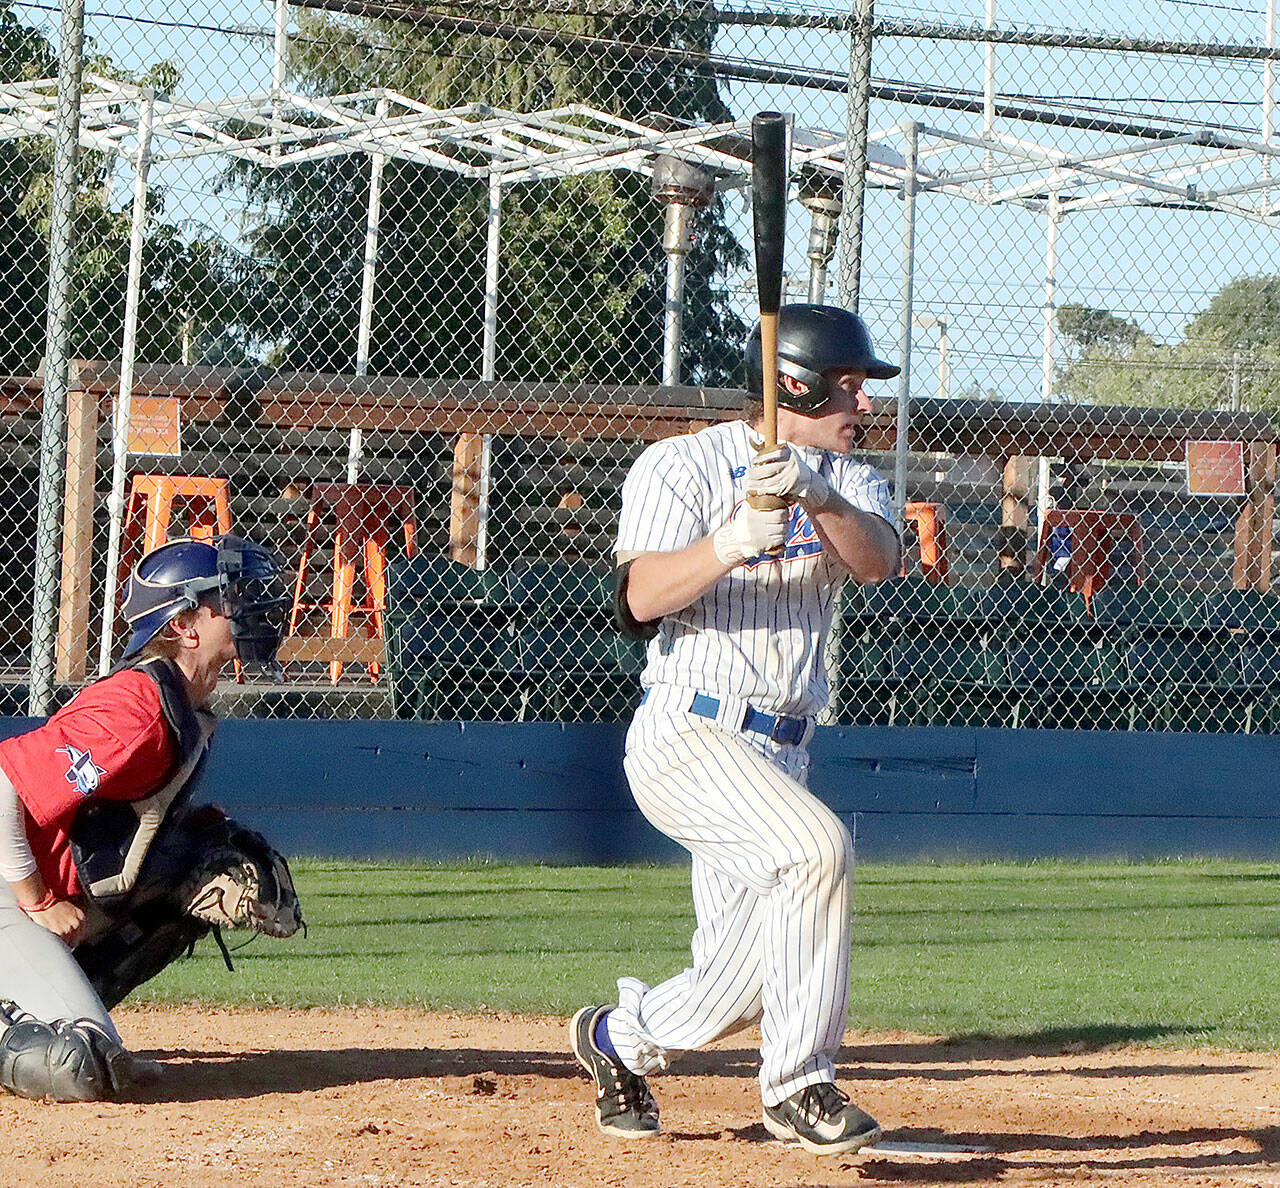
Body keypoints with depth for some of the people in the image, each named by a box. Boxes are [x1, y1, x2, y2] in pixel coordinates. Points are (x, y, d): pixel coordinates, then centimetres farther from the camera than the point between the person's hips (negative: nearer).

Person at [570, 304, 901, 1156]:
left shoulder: (851, 483, 10)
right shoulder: (684, 466, -4)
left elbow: (878, 560, -13)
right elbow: (642, 598, -16)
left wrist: (818, 499, -32)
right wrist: (732, 544, -32)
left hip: (780, 754, 6)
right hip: (688, 736, -6)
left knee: (747, 980, 5)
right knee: (816, 847, -29)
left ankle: (621, 1037, 35)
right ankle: (798, 1084, -20)